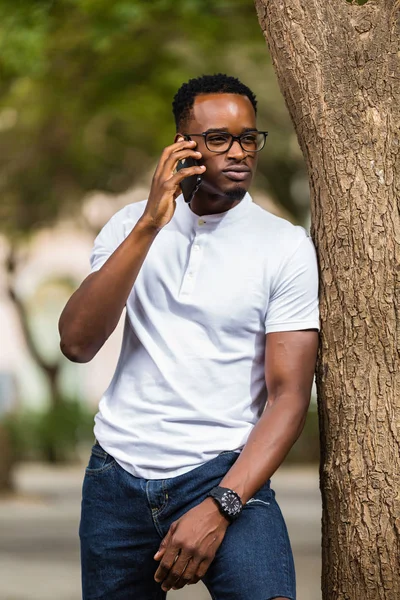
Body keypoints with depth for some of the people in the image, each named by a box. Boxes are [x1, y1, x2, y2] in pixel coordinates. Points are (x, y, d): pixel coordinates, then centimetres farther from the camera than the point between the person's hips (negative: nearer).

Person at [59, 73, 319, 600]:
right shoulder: (131, 226, 7)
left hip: (222, 472, -3)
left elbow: (289, 394, -7)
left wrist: (220, 508, -19)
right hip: (118, 474, 3)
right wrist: (150, 226, -14)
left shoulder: (286, 247, -2)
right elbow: (77, 343, -7)